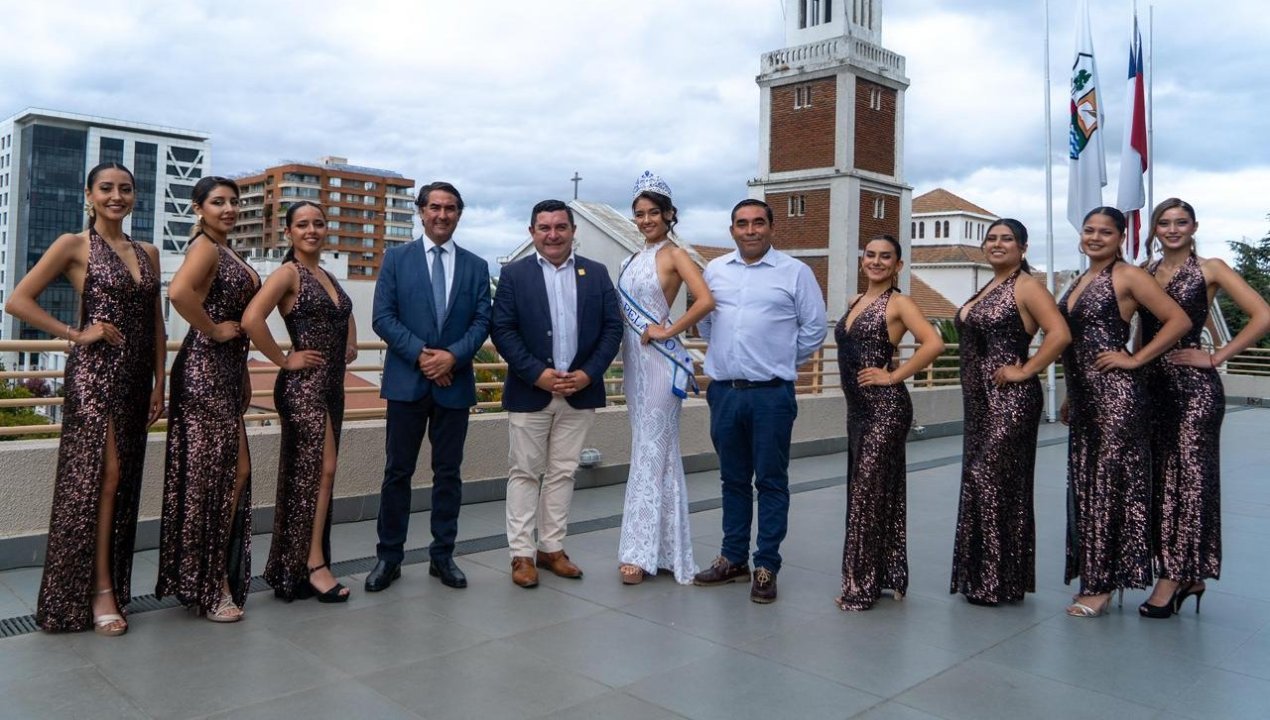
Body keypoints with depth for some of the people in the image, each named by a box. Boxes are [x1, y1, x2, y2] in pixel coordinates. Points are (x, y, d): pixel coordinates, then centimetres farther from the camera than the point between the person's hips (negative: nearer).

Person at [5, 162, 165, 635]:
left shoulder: (148, 253, 14)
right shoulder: (75, 245, -2)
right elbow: (18, 301, -7)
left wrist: (159, 383, 9)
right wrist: (76, 334, -10)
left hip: (136, 376, 6)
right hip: (94, 371, -5)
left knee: (125, 481, 9)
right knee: (102, 475, -7)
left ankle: (110, 585, 19)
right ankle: (99, 591, 3)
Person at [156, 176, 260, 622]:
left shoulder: (226, 251, 18)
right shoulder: (205, 246, -10)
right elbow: (179, 291, -32)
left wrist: (244, 375, 17)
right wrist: (213, 331, -18)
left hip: (227, 370, 9)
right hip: (205, 368, -9)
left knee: (235, 473, 11)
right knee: (208, 476, -2)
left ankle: (218, 578, 22)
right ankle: (205, 586, 9)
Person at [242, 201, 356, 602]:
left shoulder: (327, 276, 15)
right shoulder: (289, 273, -8)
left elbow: (345, 315, 34)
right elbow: (251, 319, -23)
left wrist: (351, 345, 16)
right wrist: (284, 360, -14)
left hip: (332, 385, 8)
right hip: (303, 385, -8)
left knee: (316, 474, 11)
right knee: (319, 471, -6)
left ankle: (307, 561, 20)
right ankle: (312, 564, 4)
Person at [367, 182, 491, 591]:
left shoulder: (476, 267, 9)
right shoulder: (396, 259, 4)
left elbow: (482, 322, 2)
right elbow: (383, 317, -3)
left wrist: (453, 356, -15)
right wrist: (420, 354, -15)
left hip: (454, 383, 2)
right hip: (407, 380, -1)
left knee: (448, 473, 8)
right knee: (398, 471, 4)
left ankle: (443, 556, 18)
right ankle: (389, 557, 15)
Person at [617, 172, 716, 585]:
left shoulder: (674, 255, -8)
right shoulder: (635, 259, 15)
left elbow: (705, 301, -22)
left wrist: (668, 331, -16)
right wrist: (624, 360, 8)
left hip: (659, 360, -8)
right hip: (633, 358, 8)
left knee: (651, 451, -5)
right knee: (649, 450, 11)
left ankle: (641, 550, 0)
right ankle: (661, 546, 20)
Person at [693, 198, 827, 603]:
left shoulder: (795, 272, -2)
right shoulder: (715, 270, 8)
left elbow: (814, 328, 2)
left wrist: (785, 364, 6)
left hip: (771, 394, -4)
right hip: (723, 391, 4)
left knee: (771, 482, 3)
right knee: (733, 479, 14)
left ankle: (766, 567, 12)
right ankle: (733, 559, 25)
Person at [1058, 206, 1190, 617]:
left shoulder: (1128, 277, -5)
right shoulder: (1081, 281, 17)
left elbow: (1179, 321, -12)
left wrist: (1135, 359, -13)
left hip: (1115, 392, -8)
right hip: (1083, 394, 8)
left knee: (1109, 483, -3)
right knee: (1085, 484, 11)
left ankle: (1102, 586, 5)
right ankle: (1091, 578, 21)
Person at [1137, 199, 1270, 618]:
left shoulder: (1210, 270, 1)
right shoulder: (1143, 273, 13)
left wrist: (1216, 357, -8)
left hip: (1194, 385, -5)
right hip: (1151, 383, 5)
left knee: (1190, 477, -4)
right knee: (1160, 478, 7)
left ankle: (1175, 575, 2)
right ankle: (1184, 575, 18)